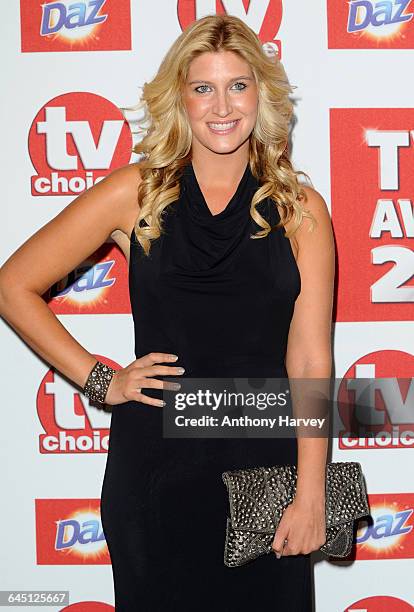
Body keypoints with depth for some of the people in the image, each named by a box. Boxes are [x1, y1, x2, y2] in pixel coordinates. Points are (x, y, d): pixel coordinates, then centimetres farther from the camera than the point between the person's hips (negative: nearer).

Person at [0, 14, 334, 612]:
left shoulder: (300, 209, 0)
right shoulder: (136, 193, -1)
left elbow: (310, 359, -4)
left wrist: (310, 494, -9)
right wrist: (98, 378, -1)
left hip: (266, 463, 1)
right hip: (155, 463, 0)